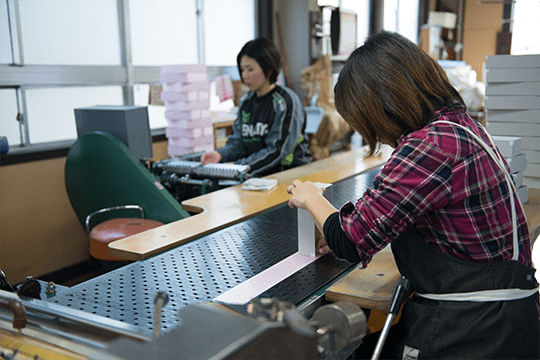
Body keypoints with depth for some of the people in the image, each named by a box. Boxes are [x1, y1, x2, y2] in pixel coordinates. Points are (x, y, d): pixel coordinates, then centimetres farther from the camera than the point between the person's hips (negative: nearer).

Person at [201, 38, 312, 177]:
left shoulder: (286, 101, -8)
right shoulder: (245, 101, 13)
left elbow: (277, 151, -15)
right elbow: (237, 142, 11)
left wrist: (240, 167, -23)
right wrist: (220, 154, -11)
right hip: (256, 175, 6)